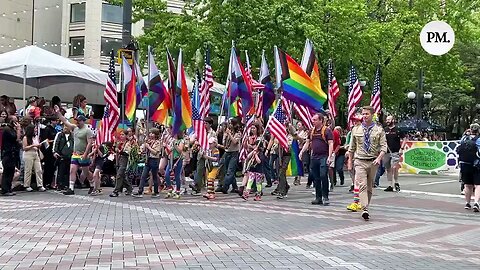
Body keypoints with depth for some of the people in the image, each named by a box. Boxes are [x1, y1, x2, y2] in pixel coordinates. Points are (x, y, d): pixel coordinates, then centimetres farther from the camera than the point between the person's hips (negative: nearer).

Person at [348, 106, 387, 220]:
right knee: (362, 185, -14)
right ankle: (365, 210, -23)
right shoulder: (356, 130, 7)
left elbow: (383, 147, -3)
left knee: (370, 187, 10)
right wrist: (350, 162, 10)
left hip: (373, 162, 1)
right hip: (360, 161, 0)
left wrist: (379, 158, -20)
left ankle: (366, 206, 24)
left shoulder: (379, 130, 2)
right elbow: (352, 147, 12)